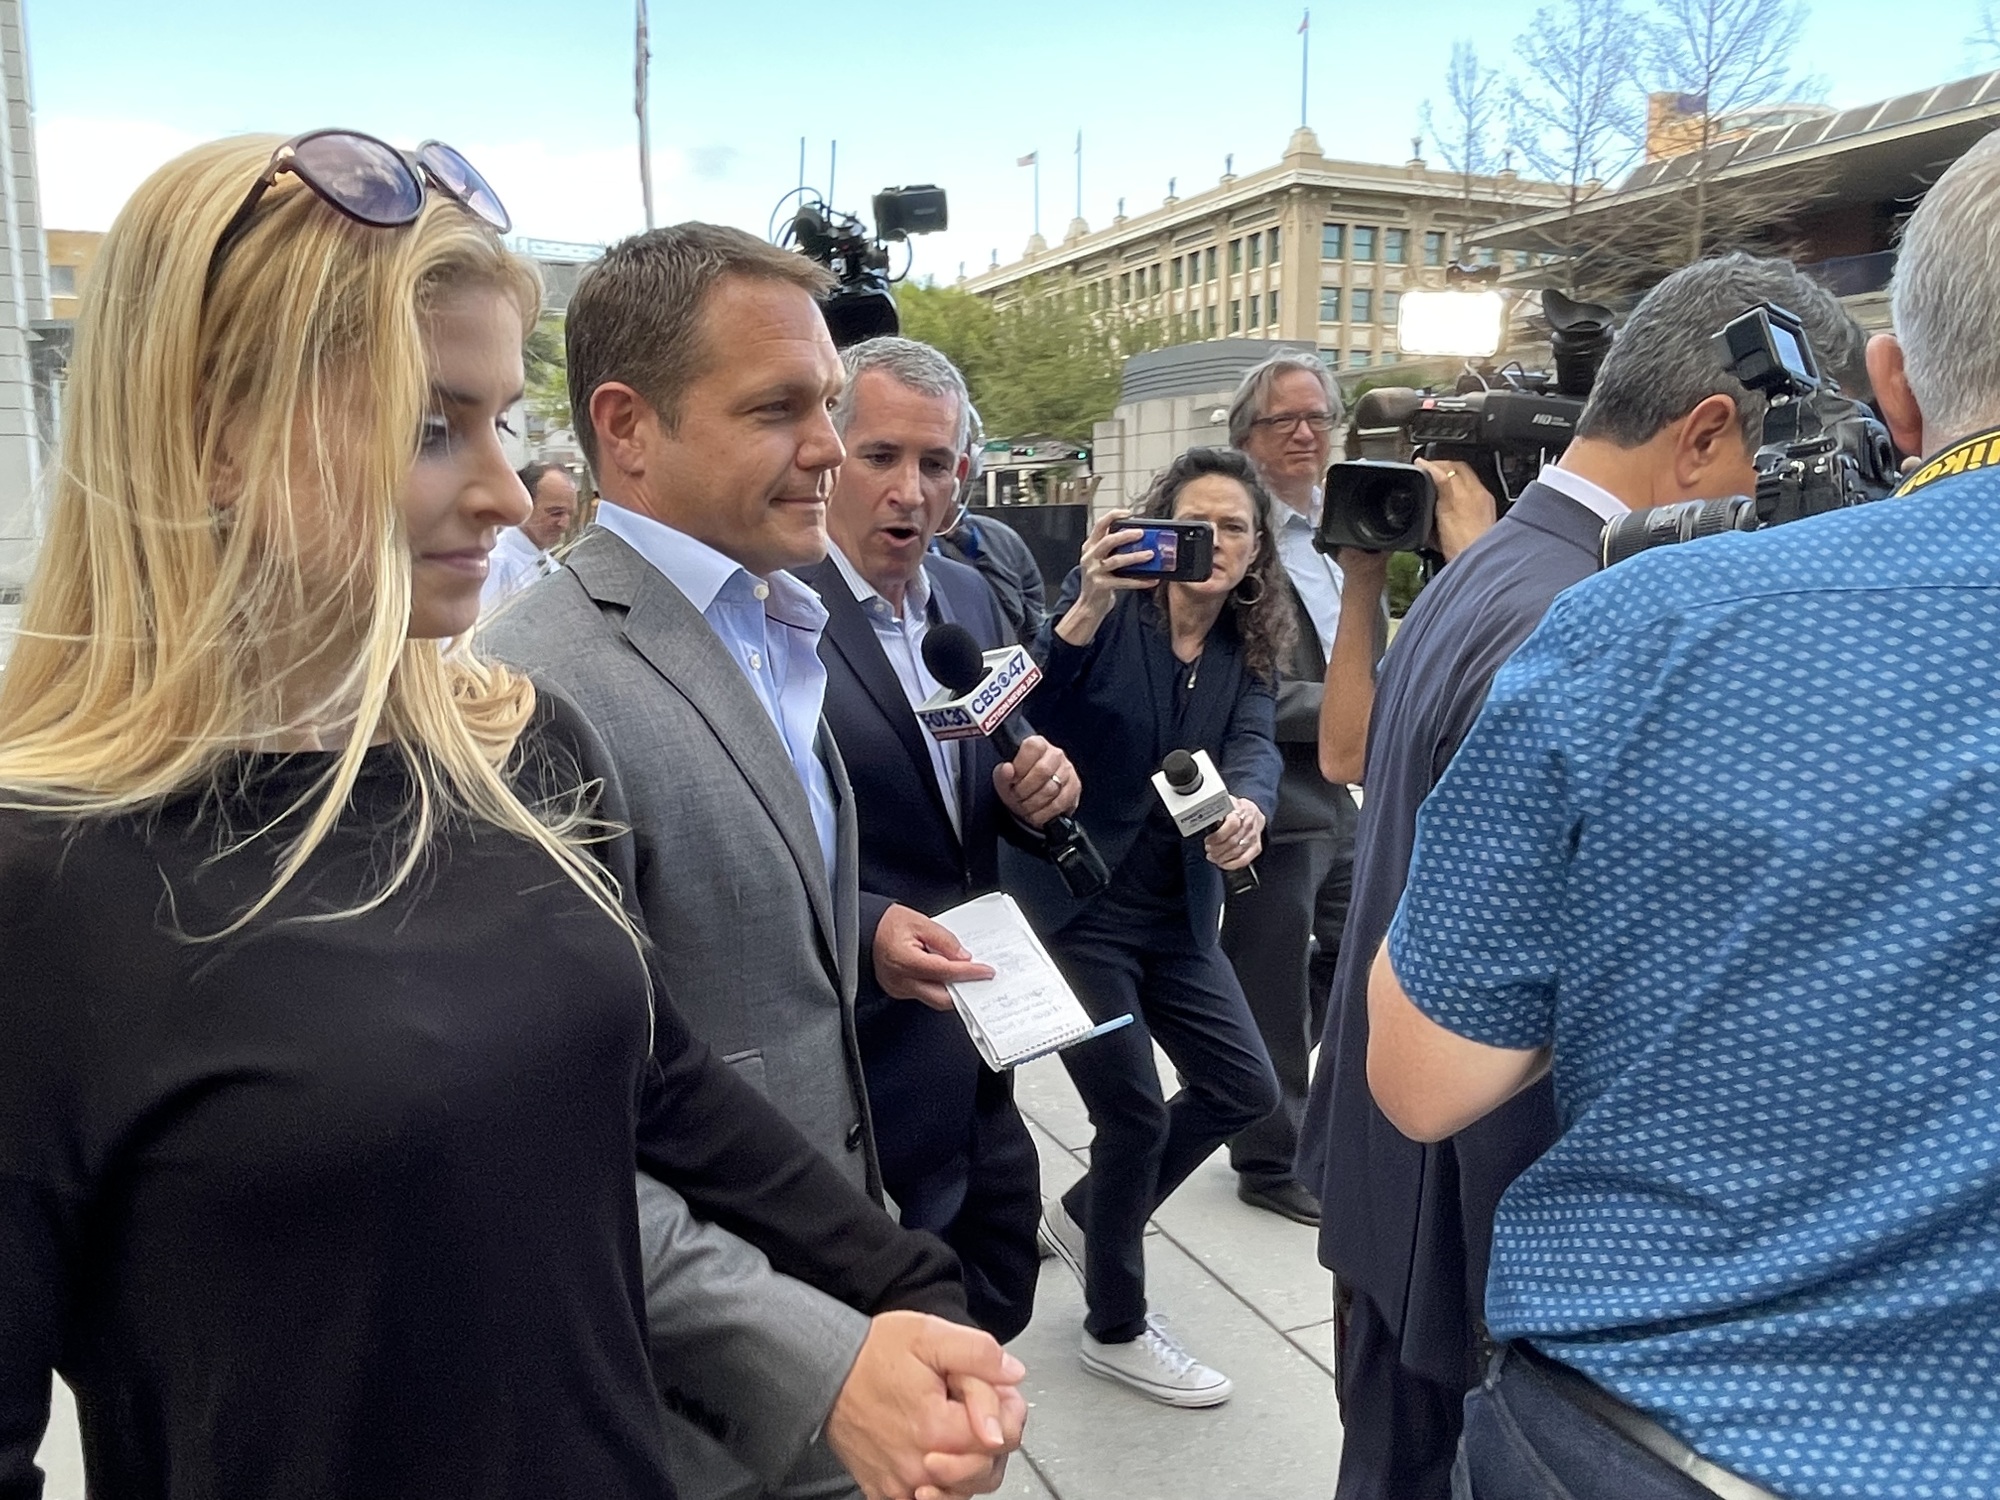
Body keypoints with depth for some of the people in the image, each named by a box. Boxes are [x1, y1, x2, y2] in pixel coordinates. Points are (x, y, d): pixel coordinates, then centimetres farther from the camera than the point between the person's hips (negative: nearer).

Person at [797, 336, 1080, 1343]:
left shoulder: (971, 599, 6)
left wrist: (1028, 795, -7)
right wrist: (866, 929, -31)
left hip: (974, 1052, 7)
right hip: (858, 1061, -7)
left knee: (996, 1300, 22)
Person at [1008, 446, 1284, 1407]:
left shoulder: (1246, 649, 4)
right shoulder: (1109, 610, -12)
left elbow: (1253, 747, -14)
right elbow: (1028, 710, -29)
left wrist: (1246, 808, -37)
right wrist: (1085, 611, -47)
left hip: (1176, 913, 6)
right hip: (1071, 904, -6)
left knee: (1245, 1090, 9)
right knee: (1136, 1113, -1)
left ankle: (1085, 1215, 33)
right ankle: (1115, 1330, 24)